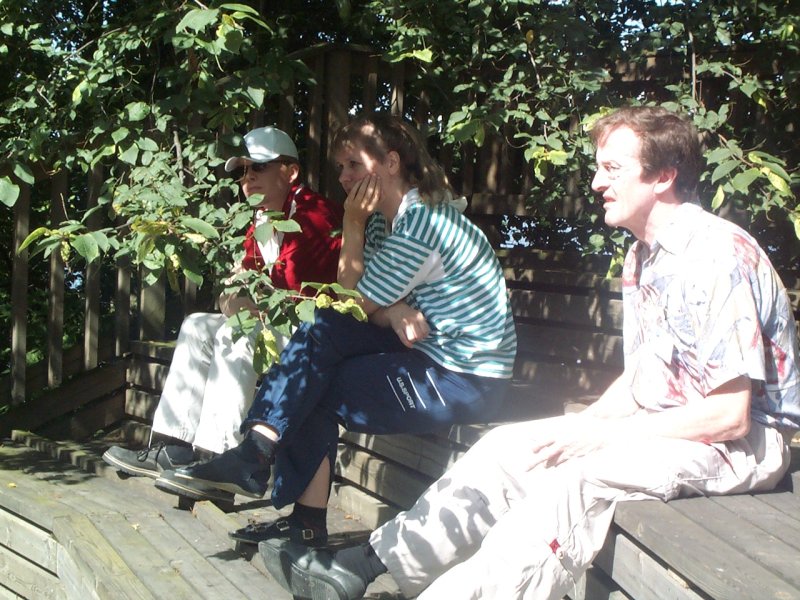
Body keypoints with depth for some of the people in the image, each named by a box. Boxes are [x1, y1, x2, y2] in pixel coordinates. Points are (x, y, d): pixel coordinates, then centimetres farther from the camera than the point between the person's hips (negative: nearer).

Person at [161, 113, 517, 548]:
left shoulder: (421, 222, -19)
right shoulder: (384, 219, 11)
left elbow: (357, 301, -12)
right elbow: (373, 311, 4)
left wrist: (352, 226, -8)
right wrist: (394, 310, -18)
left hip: (466, 381, -9)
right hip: (428, 352, 9)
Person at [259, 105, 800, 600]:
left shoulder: (720, 256, -21)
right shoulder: (642, 258, 10)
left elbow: (730, 414, -24)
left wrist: (598, 436, -21)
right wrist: (582, 425, -4)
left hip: (743, 441, -8)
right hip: (660, 425, 9)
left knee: (573, 479, -32)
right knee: (509, 446, -4)